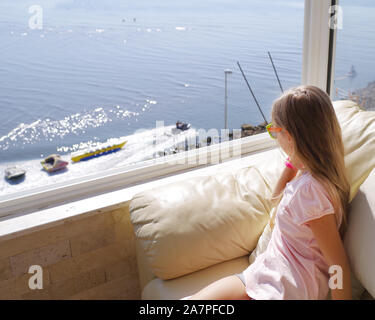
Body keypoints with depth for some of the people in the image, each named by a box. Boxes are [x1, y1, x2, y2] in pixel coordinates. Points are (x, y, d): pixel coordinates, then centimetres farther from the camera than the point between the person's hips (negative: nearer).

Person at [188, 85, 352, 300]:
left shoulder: (311, 189, -25)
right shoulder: (307, 174, 4)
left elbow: (338, 263, -20)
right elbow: (278, 201, 23)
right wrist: (292, 163, 10)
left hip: (283, 290, -9)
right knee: (196, 297, 4)